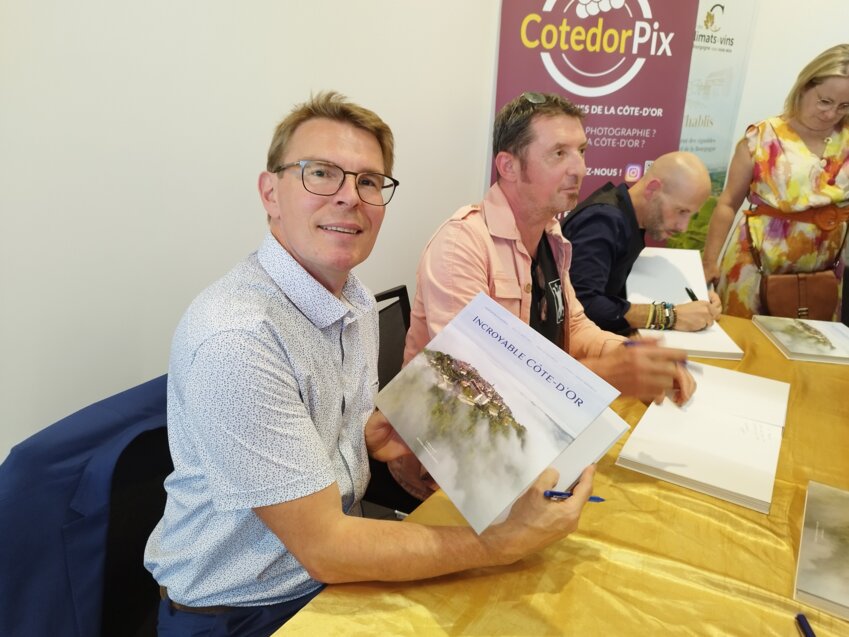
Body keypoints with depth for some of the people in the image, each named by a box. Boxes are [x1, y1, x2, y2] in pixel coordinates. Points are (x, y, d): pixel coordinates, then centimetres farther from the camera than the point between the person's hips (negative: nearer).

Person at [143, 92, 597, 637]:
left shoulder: (357, 300, -1)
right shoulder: (235, 340, -27)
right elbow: (322, 548, -24)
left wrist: (372, 433, -6)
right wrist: (507, 543, -22)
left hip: (332, 567, 7)